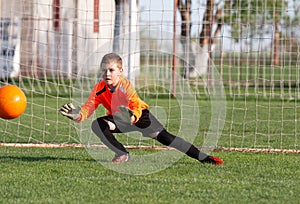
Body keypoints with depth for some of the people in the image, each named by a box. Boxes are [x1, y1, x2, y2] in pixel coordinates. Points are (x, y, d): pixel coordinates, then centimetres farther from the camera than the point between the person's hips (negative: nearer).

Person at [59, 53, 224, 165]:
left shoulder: (126, 86, -28)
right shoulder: (99, 89, -17)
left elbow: (137, 107, -36)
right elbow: (88, 108, -22)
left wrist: (132, 116, -57)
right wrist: (77, 115, -43)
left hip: (140, 116, -4)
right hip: (118, 120, 4)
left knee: (164, 137, -18)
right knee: (97, 125, -20)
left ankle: (204, 158, -16)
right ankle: (122, 155, -5)